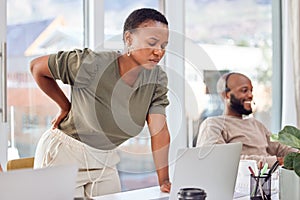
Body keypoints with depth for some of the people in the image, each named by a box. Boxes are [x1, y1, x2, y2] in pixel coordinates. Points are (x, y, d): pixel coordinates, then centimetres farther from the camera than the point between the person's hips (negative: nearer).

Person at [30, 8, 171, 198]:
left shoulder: (157, 78, -8)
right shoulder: (92, 65, -24)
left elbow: (159, 131, -10)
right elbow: (37, 66, -10)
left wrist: (164, 182, -19)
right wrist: (66, 107, -5)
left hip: (105, 160, 5)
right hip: (64, 155, -5)